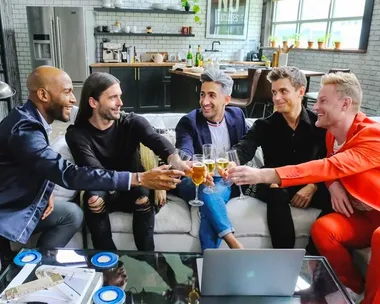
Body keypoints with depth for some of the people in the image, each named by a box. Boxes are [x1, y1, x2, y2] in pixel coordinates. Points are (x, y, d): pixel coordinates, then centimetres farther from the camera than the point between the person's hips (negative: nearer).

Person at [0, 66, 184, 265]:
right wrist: (139, 179, -39)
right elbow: (68, 174, -36)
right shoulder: (24, 129, -29)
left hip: (18, 203, 9)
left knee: (72, 214, 7)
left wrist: (46, 191, -5)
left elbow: (44, 167, 16)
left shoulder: (30, 119, 2)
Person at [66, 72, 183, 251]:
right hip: (103, 194, 0)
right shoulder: (77, 134, -12)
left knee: (144, 195, -31)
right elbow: (95, 172, -26)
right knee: (93, 199, -33)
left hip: (133, 193, 1)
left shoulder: (132, 123, -9)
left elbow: (158, 141, -29)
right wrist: (142, 178, -44)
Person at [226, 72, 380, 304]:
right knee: (322, 228, -23)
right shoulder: (332, 133, -1)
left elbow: (331, 167, -39)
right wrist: (334, 184, -18)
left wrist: (265, 175, -47)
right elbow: (333, 170, 10)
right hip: (361, 214, 6)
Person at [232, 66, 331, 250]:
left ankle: (313, 255, -14)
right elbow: (243, 150, -18)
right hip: (276, 186, -1)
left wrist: (313, 186, -18)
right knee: (277, 194, -35)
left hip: (309, 188, 1)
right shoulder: (264, 126, 0)